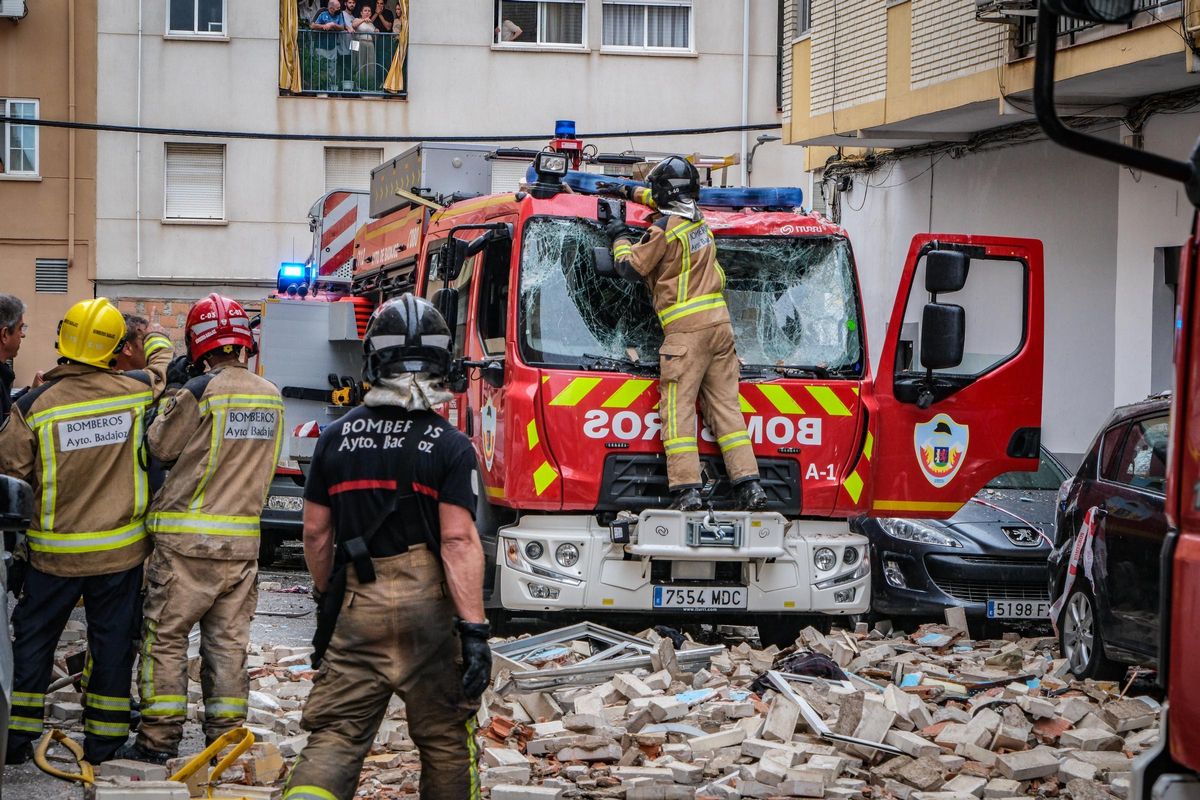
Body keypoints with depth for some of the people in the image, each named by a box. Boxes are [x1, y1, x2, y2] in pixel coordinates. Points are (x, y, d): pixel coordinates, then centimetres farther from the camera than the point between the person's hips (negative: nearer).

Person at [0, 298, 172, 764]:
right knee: (112, 642, 10)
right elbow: (164, 370, 14)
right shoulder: (135, 392, -9)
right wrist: (155, 335, 35)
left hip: (54, 551, -1)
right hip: (120, 550, 1)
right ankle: (104, 741, 14)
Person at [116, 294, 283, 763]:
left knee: (166, 638, 4)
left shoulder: (200, 392, -14)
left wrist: (166, 407, 13)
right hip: (243, 540, 5)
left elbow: (160, 446, -2)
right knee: (228, 642, 11)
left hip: (187, 538, -5)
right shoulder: (272, 398, 5)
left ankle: (159, 739, 5)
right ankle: (226, 738, 13)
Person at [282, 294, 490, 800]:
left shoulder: (337, 437, 3)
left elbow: (316, 533, 7)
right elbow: (458, 541, -14)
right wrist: (474, 630, -15)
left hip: (356, 606, 2)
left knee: (335, 733, 1)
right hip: (426, 606, -2)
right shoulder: (449, 445, -7)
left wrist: (328, 598, 23)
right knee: (445, 739, 11)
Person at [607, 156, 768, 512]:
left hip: (686, 328, -7)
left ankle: (686, 488, -15)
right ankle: (749, 485, 1)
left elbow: (631, 268, -1)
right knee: (726, 405, 7)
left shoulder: (664, 229, -8)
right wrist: (635, 193, 47)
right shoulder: (699, 221, 15)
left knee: (678, 409, -7)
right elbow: (675, 205, 39)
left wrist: (620, 237, 16)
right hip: (720, 323, 7)